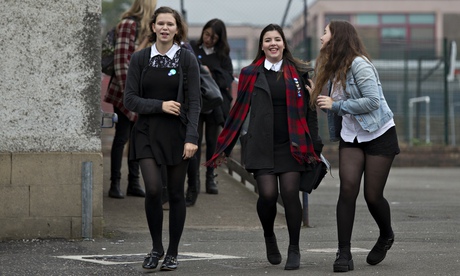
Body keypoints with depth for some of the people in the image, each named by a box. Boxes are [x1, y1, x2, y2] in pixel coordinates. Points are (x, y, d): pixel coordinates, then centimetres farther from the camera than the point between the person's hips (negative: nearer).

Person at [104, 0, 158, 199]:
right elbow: (121, 59, -16)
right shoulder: (128, 24, -11)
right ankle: (115, 184, 2)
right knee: (122, 137, -4)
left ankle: (134, 183, 15)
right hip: (125, 92, -8)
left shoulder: (144, 27, 16)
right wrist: (126, 90, -19)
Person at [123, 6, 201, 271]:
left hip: (177, 134, -1)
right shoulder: (140, 58, 3)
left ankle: (173, 253, 16)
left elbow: (194, 101, -5)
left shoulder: (186, 58, -1)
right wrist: (160, 105, -13)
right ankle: (156, 248, 6)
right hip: (148, 133, 1)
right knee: (153, 189, -14)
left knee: (176, 193, 4)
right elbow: (130, 99, 2)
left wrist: (192, 137, -14)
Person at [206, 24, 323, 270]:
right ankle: (269, 237, 20)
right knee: (268, 195, -11)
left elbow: (309, 111, 8)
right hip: (261, 146, 0)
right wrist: (224, 148, 9)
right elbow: (239, 111, 10)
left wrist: (313, 146, 2)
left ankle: (294, 249, 5)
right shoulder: (251, 74, 8)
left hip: (291, 146, 0)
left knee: (290, 193, -10)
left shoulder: (299, 73, 7)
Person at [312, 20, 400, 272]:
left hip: (379, 135, -6)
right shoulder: (334, 68, 11)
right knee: (348, 189, -12)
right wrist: (320, 100, -1)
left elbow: (372, 100, -24)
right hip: (351, 138, 6)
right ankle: (344, 254, -13)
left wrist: (336, 105, -20)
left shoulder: (359, 64, -17)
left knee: (372, 195, -3)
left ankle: (386, 237, 29)